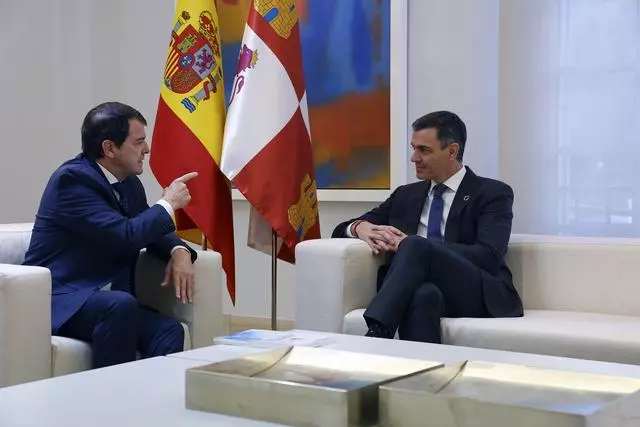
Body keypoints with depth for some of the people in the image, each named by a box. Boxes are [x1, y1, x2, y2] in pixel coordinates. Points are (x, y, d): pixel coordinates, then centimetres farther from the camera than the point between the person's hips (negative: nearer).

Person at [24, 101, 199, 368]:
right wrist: (168, 204, -7)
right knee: (121, 305, -35)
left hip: (112, 302, 7)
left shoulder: (129, 183, 9)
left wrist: (179, 251, -4)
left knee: (169, 331, -21)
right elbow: (126, 236, -24)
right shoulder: (72, 178, -15)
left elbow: (148, 232, 20)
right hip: (60, 298, -7)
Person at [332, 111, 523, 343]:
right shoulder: (405, 195, 24)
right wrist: (361, 227, -4)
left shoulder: (492, 193, 8)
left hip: (480, 296, -3)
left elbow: (488, 256, -8)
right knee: (423, 294, -38)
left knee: (415, 247, -32)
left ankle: (374, 338, -43)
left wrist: (410, 245, -15)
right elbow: (342, 229, 23)